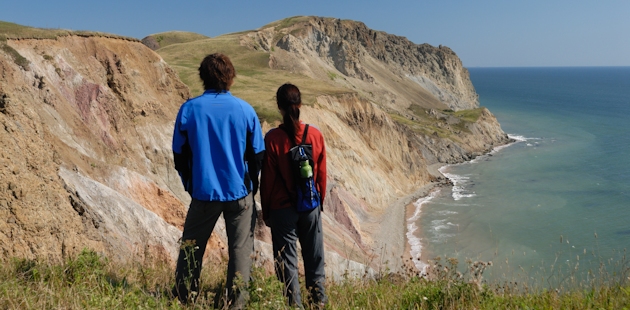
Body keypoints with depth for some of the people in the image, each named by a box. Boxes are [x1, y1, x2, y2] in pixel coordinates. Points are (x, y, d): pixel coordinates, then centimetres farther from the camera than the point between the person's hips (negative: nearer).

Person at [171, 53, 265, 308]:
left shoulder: (189, 109, -5)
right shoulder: (245, 110, -7)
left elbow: (179, 155, 2)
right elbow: (257, 154, 0)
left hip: (204, 192, 1)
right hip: (239, 192, -1)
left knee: (191, 247, 16)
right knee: (240, 249, 9)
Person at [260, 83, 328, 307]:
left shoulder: (272, 138, -14)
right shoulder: (315, 135, -6)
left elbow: (267, 179, -9)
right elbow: (322, 174, 2)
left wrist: (265, 210, 4)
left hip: (282, 209, -3)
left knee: (287, 261, 10)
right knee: (314, 257, 17)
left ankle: (295, 303, 18)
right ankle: (319, 300, 26)